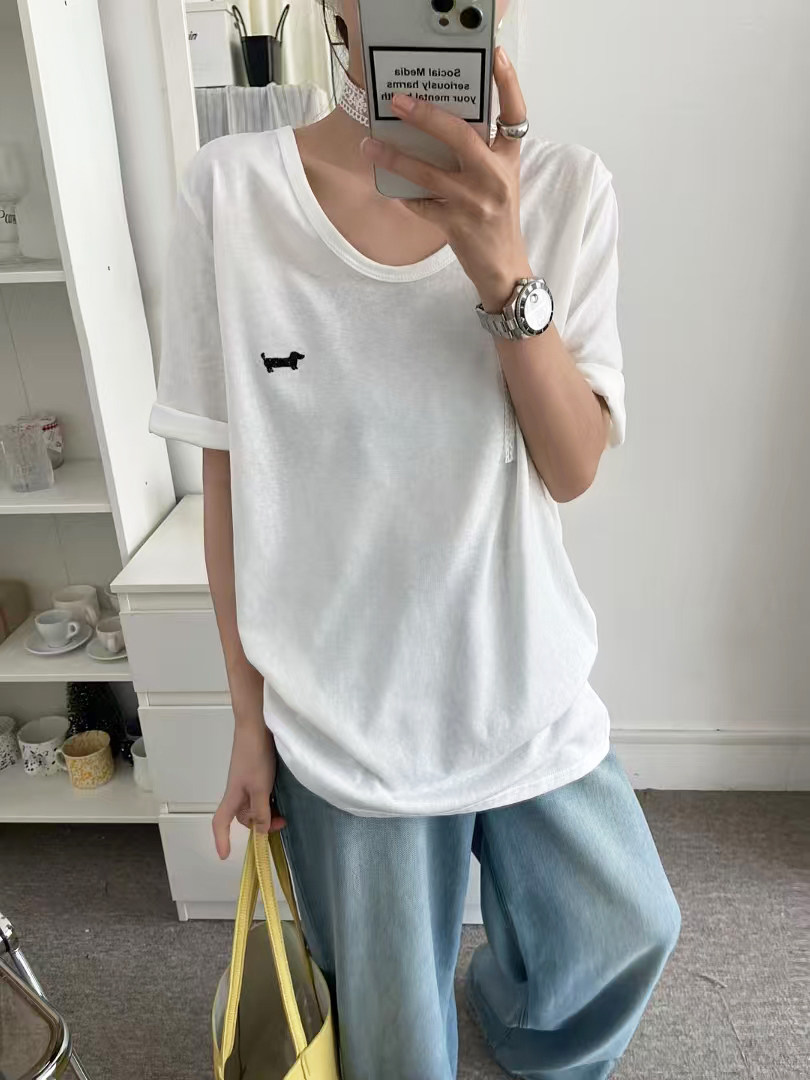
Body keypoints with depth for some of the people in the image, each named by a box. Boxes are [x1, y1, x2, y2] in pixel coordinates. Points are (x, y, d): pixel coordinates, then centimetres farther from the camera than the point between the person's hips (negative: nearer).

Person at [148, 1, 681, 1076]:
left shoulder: (566, 193, -6)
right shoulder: (231, 192, -11)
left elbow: (574, 467, -11)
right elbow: (228, 476, -5)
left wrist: (503, 267, -28)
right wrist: (250, 717, 0)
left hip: (531, 691, 3)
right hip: (342, 712, -1)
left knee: (626, 933, 24)